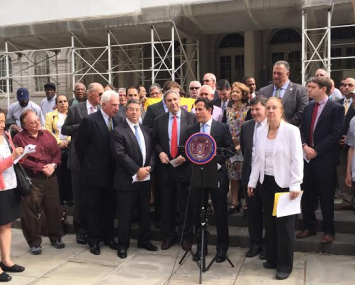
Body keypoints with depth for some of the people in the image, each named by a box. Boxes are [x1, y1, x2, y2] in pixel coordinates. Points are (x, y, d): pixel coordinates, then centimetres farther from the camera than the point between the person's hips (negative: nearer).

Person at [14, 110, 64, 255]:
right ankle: (34, 242, 15)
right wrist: (41, 167, -17)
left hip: (50, 177, 4)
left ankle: (56, 237, 26)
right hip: (32, 179, -4)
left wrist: (53, 165, -11)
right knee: (30, 211, 0)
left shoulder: (47, 134, 11)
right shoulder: (19, 138, -5)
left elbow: (57, 152, 8)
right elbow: (22, 160, -13)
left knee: (54, 208, 10)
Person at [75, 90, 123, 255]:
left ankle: (108, 237, 30)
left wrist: (116, 166, 6)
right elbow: (79, 145, -6)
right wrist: (87, 165, 1)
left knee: (110, 208, 15)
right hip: (94, 173, -5)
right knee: (93, 209, 9)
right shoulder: (90, 121, -13)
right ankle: (94, 240, 22)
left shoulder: (118, 120, 2)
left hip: (111, 172, 5)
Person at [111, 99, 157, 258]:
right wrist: (137, 170, -18)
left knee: (145, 212, 14)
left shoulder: (146, 130, 13)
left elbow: (151, 151, 11)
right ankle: (123, 244, 17)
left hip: (145, 178, 6)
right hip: (127, 180, -6)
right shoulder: (118, 131, -8)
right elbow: (120, 155, -16)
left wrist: (149, 167, -6)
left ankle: (144, 241, 29)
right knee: (125, 214, 3)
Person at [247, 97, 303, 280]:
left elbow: (297, 160, -12)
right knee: (269, 222, 13)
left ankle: (285, 264, 17)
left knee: (284, 224, 4)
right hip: (265, 182, 5)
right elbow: (257, 159, 10)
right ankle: (272, 258, 28)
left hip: (284, 183, -5)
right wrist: (252, 182, 8)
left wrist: (295, 185, -17)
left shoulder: (291, 130, -9)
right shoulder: (260, 131, 5)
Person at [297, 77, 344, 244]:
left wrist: (316, 150, -15)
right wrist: (305, 146, -7)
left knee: (326, 197, 4)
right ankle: (309, 227, 25)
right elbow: (302, 130, 12)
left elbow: (336, 134, -13)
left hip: (325, 159, -6)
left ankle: (328, 231, 18)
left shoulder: (336, 108, -6)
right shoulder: (308, 108, 14)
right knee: (308, 195, 11)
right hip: (308, 158, 6)